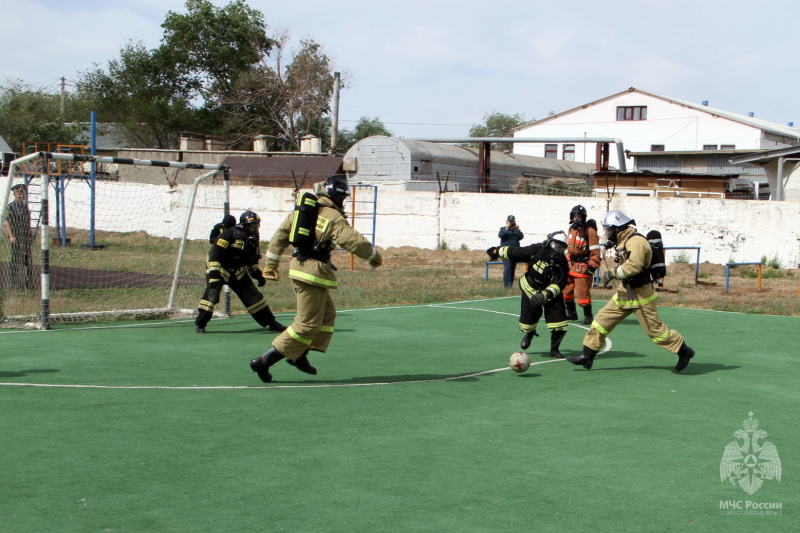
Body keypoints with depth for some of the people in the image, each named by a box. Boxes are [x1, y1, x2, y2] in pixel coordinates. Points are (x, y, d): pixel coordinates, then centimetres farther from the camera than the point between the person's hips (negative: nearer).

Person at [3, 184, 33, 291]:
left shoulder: (25, 206, 16)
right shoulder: (10, 207, -5)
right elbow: (6, 222, -12)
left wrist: (31, 236, 20)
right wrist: (11, 236, -21)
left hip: (26, 237, 7)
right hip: (16, 238, -7)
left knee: (27, 261, 8)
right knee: (17, 261, -6)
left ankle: (27, 283, 15)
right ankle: (16, 284, -3)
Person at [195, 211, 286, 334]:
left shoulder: (253, 238, 2)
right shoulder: (230, 233, -22)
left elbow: (252, 259, 17)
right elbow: (215, 252, -25)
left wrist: (258, 274, 11)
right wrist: (214, 272, -31)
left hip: (238, 271, 7)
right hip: (220, 268, -6)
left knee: (253, 295, 6)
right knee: (212, 293, -20)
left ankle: (271, 323, 14)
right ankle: (199, 324, -6)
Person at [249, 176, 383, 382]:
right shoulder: (334, 218, -10)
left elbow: (280, 235, 14)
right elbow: (354, 241, -16)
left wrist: (271, 263, 22)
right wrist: (374, 256, 1)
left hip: (298, 265, 9)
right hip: (314, 272, -9)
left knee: (327, 314, 21)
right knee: (307, 324, -4)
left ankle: (299, 355, 19)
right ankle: (264, 361, -7)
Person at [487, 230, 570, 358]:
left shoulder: (562, 264, -19)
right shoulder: (537, 250, -21)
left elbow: (559, 285, -26)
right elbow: (515, 252, -8)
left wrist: (545, 295, -41)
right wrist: (497, 252, 1)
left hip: (551, 292, 1)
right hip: (531, 288, -1)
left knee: (560, 323, -9)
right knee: (528, 318, -3)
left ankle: (554, 350, 12)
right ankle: (529, 333, 36)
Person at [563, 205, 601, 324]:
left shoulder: (590, 231, -13)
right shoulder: (571, 229, 12)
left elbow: (595, 251, -14)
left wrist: (592, 266, -17)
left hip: (583, 266, -8)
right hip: (570, 265, 8)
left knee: (583, 292, -10)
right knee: (566, 290, 12)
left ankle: (588, 316, 3)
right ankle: (571, 313, 27)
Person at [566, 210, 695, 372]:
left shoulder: (636, 241, -21)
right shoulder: (625, 242, 11)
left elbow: (634, 265, -33)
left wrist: (613, 273, -26)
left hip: (639, 295, -9)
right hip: (624, 293, 10)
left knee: (654, 328, -1)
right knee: (602, 320, 5)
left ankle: (683, 351, 15)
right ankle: (587, 356, 9)